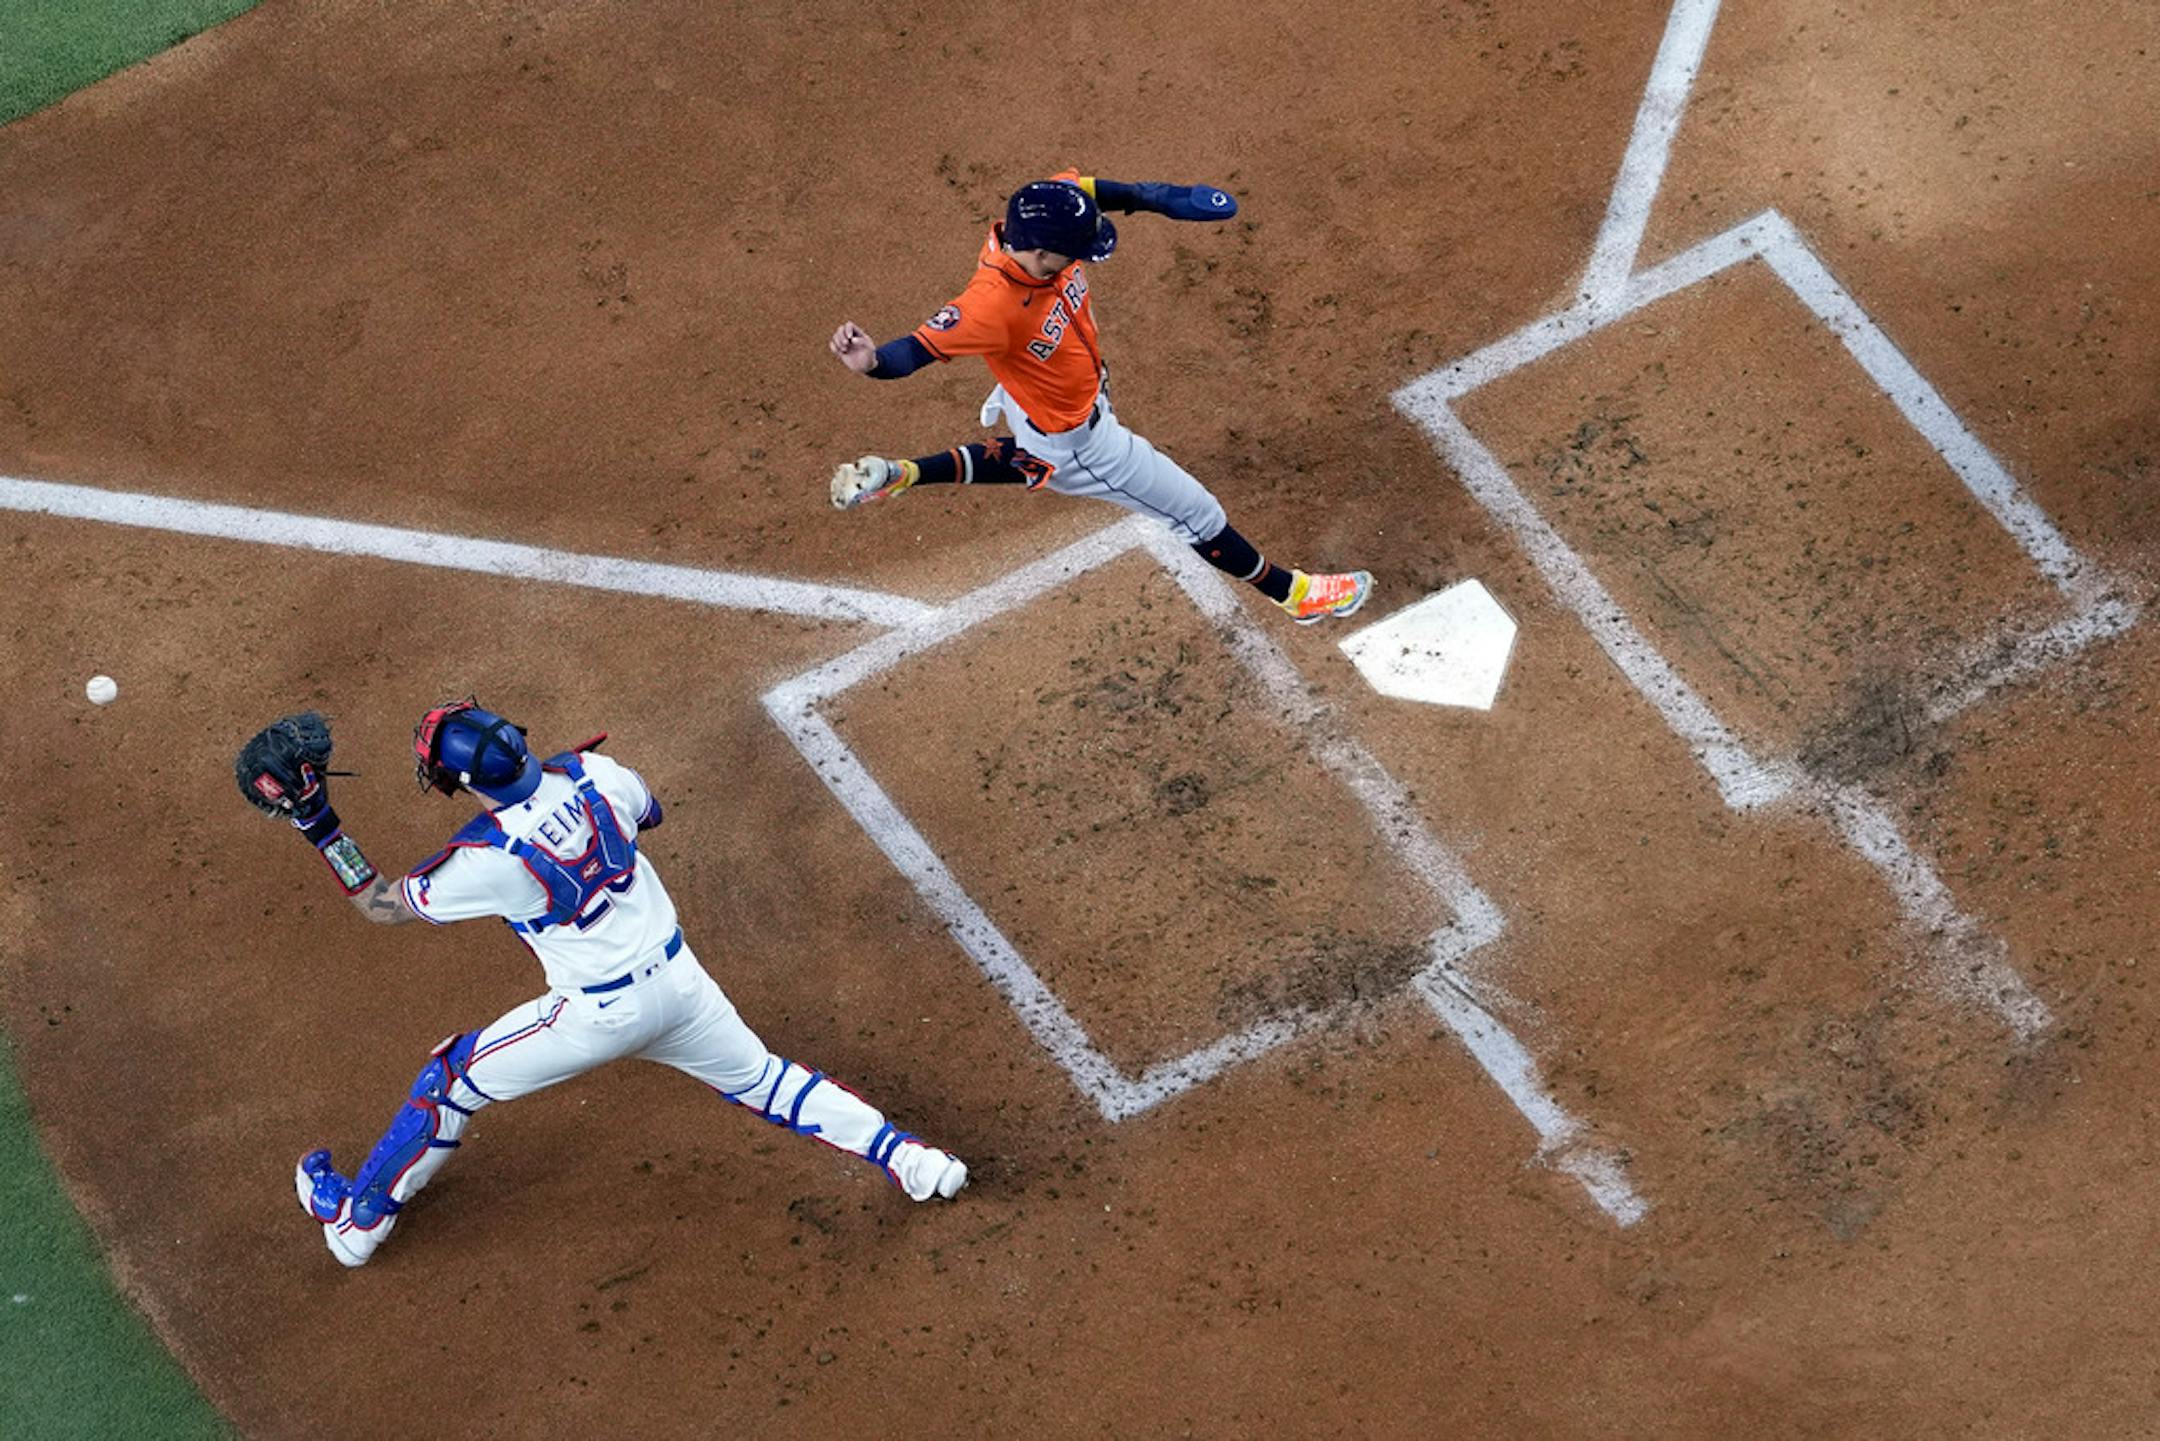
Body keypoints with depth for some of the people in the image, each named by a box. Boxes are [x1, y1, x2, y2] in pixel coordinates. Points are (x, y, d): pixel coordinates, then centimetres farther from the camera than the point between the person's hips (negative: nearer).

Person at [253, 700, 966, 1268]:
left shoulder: (489, 858, -25)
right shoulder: (591, 772, -11)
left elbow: (381, 903, -13)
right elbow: (648, 809, 13)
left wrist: (319, 826, -13)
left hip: (600, 1016, -5)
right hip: (678, 980, 5)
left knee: (453, 1080, 13)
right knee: (760, 1078, 24)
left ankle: (357, 1219, 26)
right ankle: (905, 1156, 16)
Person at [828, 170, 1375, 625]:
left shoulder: (1038, 221, -25)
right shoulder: (993, 305, -45)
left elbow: (1083, 188, -5)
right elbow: (919, 347, -45)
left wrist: (1161, 198, -17)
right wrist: (872, 362, -66)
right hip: (1074, 437, -8)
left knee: (1038, 465, 43)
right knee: (1198, 516, 11)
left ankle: (900, 475, 36)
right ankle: (1294, 593, 36)